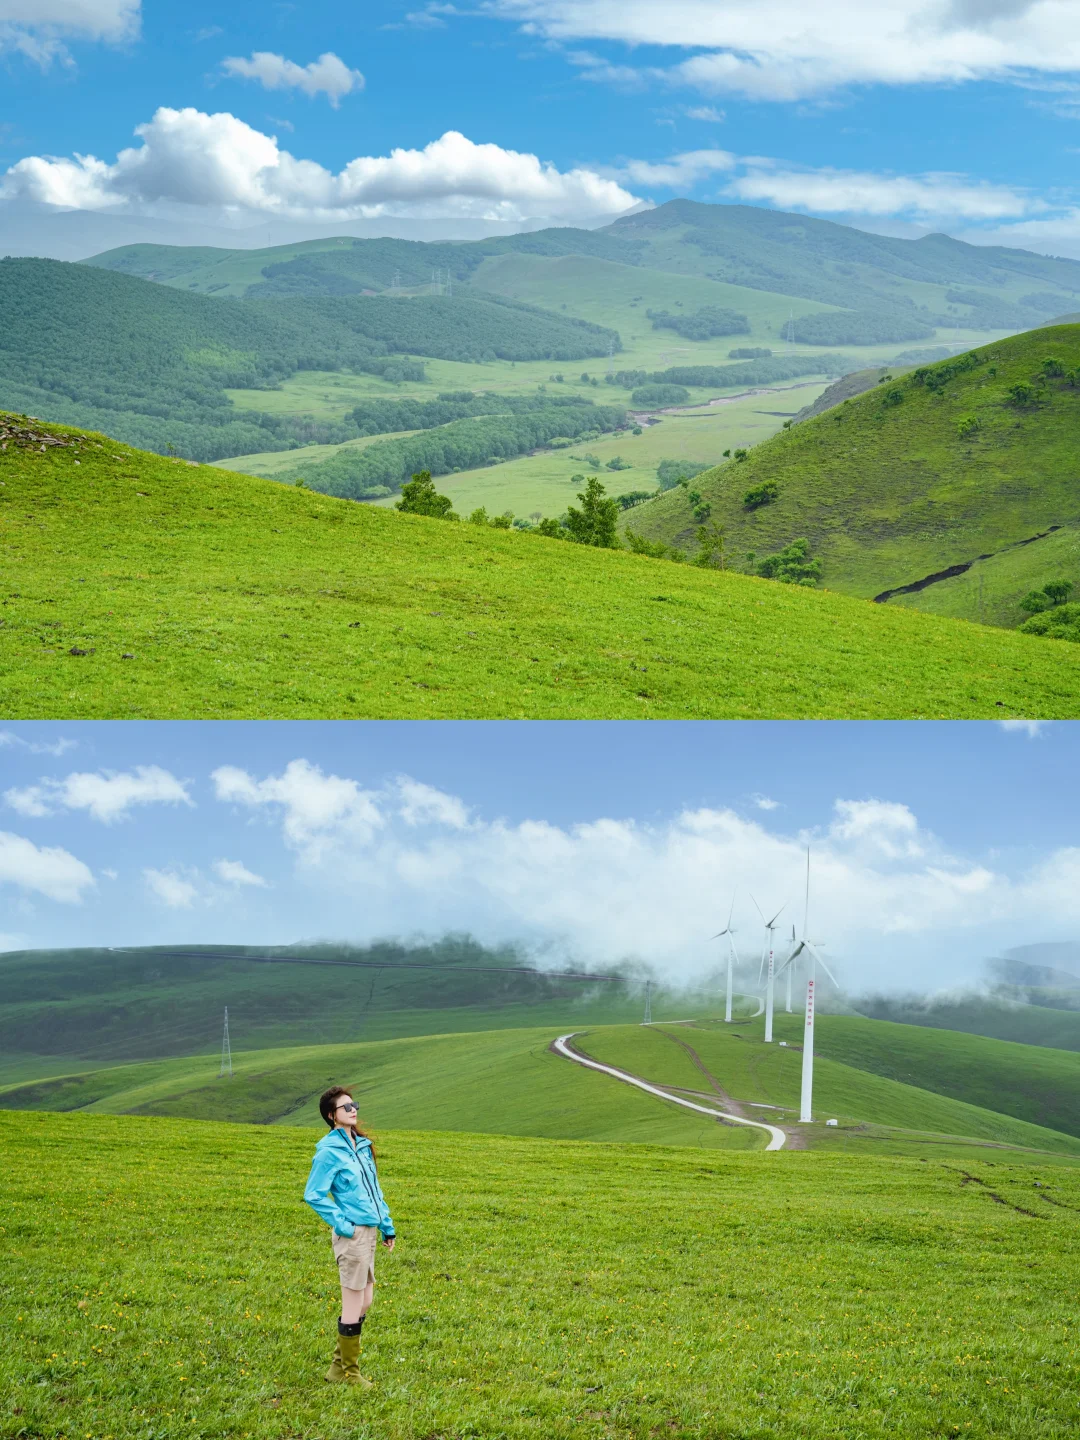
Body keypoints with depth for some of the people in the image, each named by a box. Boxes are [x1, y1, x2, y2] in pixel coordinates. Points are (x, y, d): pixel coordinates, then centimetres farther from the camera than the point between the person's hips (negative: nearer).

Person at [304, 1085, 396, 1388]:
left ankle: (340, 1365, 26)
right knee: (354, 1306, 0)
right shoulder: (330, 1151, -13)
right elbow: (313, 1195, -15)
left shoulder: (361, 1145, 11)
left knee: (364, 1303, 15)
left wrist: (387, 1225, 18)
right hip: (351, 1234, -8)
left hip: (369, 1232, 8)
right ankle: (349, 1372, 13)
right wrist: (343, 1225, -15)